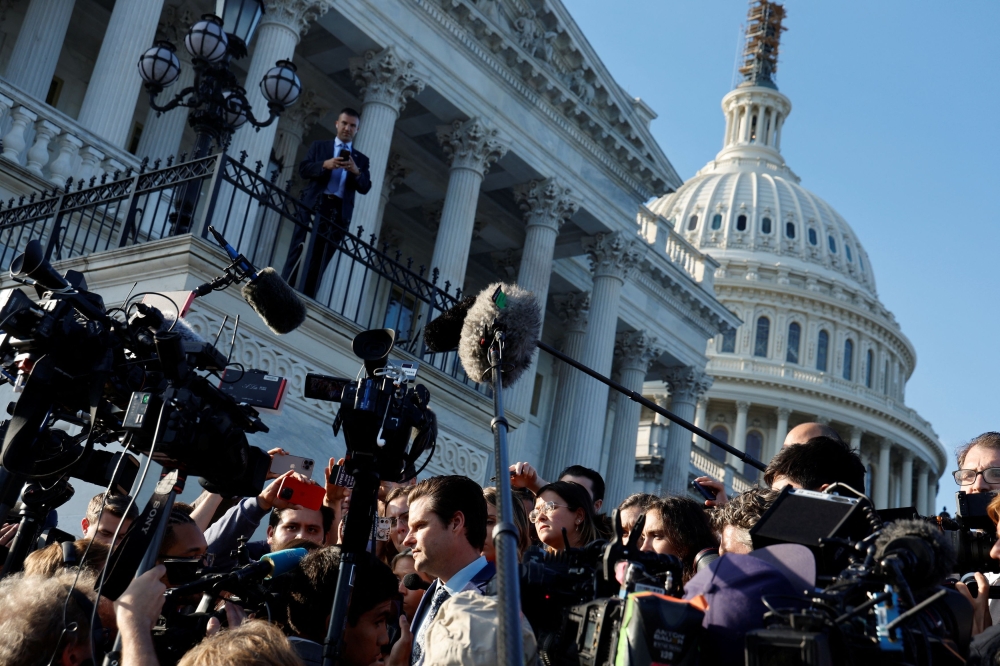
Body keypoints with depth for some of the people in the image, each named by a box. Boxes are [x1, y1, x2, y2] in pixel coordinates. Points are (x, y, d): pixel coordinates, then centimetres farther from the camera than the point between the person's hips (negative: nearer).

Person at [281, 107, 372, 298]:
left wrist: (356, 171, -13)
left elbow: (365, 188, 7)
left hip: (339, 212, 1)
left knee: (320, 260, -5)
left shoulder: (361, 159, 20)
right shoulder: (319, 146, 17)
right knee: (298, 253, -8)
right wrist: (324, 165, -15)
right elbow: (303, 169, 3)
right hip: (314, 206, -1)